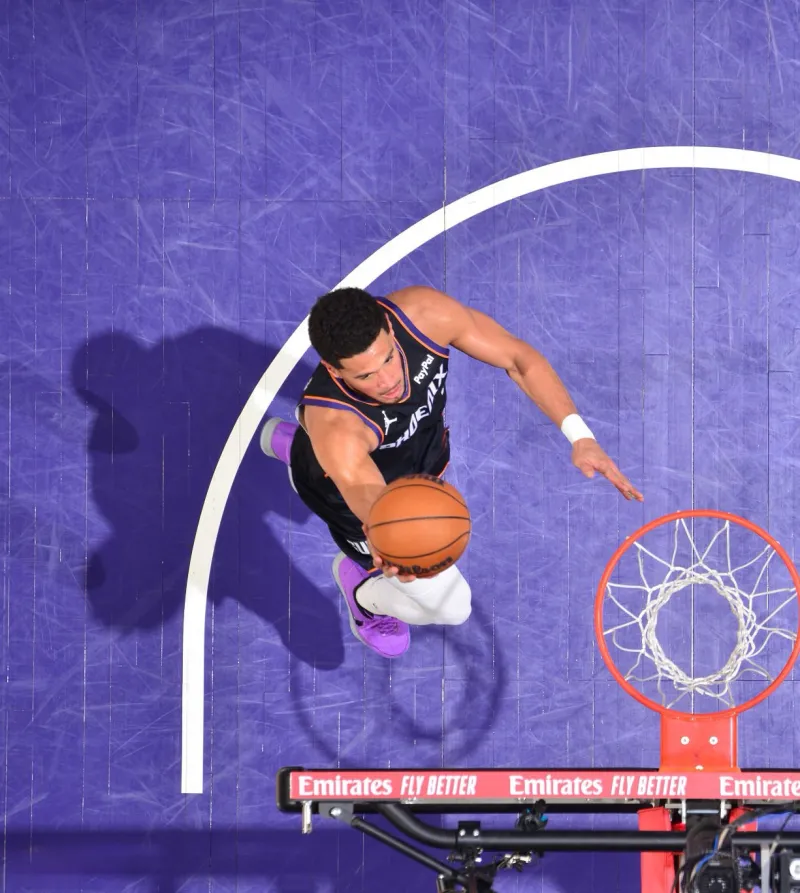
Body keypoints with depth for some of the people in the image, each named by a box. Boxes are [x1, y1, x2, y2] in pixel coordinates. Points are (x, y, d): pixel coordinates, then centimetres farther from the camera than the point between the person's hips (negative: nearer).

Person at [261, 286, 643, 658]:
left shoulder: (422, 312, -39)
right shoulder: (334, 428, -50)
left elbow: (518, 357, -25)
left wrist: (580, 435, -33)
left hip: (421, 442, 5)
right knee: (450, 604, 2)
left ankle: (289, 441, 62)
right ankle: (363, 594, 35)